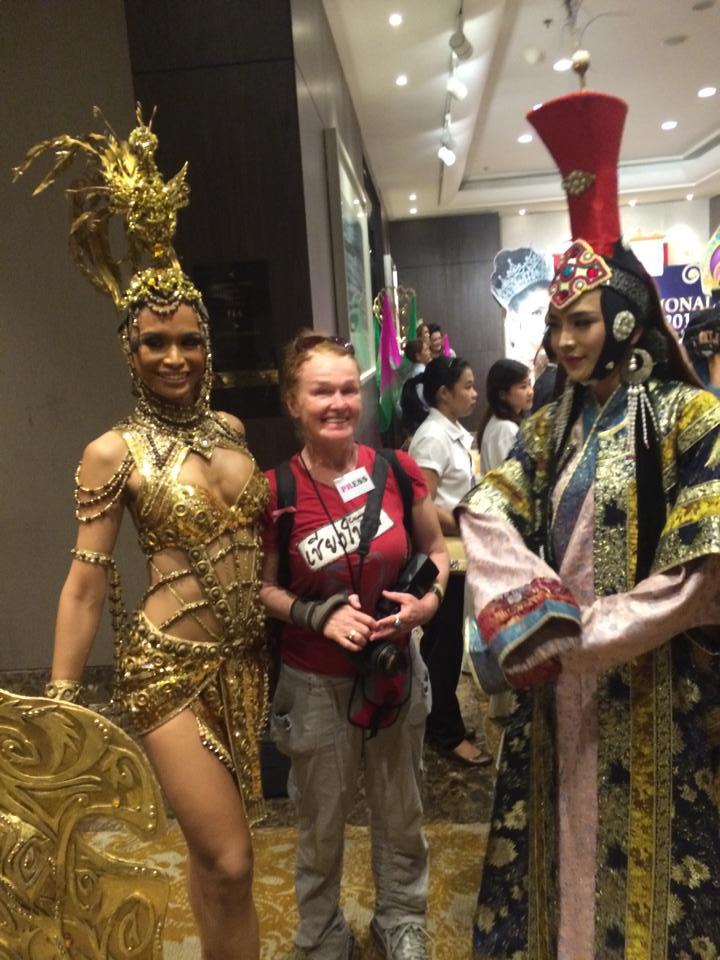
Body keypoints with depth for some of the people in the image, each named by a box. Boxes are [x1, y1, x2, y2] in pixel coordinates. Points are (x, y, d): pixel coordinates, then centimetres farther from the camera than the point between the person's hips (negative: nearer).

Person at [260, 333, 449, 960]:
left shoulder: (398, 472, -9)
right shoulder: (275, 492, -14)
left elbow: (435, 549, 6)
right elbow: (263, 588, -4)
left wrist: (431, 597, -13)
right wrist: (321, 615, -20)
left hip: (397, 671, 2)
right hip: (316, 684, -2)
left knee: (401, 816, 22)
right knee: (322, 827, 18)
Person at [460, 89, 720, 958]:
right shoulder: (550, 426, 6)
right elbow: (486, 516, -3)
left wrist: (589, 638, -14)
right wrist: (546, 622, -17)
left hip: (649, 682, -5)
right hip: (557, 675, 5)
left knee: (638, 843, 10)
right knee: (566, 838, 18)